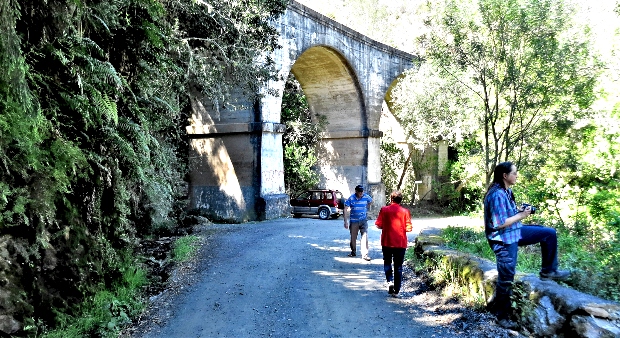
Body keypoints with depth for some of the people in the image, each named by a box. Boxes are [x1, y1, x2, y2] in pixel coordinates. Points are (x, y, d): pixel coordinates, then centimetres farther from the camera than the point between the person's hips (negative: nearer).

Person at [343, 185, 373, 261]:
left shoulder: (366, 197, -5)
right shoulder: (351, 198, -12)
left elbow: (371, 201, 19)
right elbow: (346, 210, -11)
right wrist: (346, 221, -15)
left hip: (363, 220, 0)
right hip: (354, 221, 0)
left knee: (364, 237, -9)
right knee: (353, 237, 11)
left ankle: (365, 254, -6)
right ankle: (353, 252, 30)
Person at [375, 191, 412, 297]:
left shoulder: (384, 210, -5)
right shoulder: (405, 211, -5)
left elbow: (378, 225, -6)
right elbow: (408, 228, -6)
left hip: (387, 242, 0)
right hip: (401, 243, 0)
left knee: (387, 262, 18)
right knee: (398, 267, 10)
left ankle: (389, 281, -6)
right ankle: (396, 290, 12)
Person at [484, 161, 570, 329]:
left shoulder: (506, 191, 4)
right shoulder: (497, 195, -27)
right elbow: (501, 223, -28)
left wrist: (520, 211, 0)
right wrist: (522, 215, -18)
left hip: (515, 232, 9)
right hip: (504, 239, -9)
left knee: (549, 233, 13)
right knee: (506, 278, 0)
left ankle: (548, 271, 25)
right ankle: (502, 316, 16)